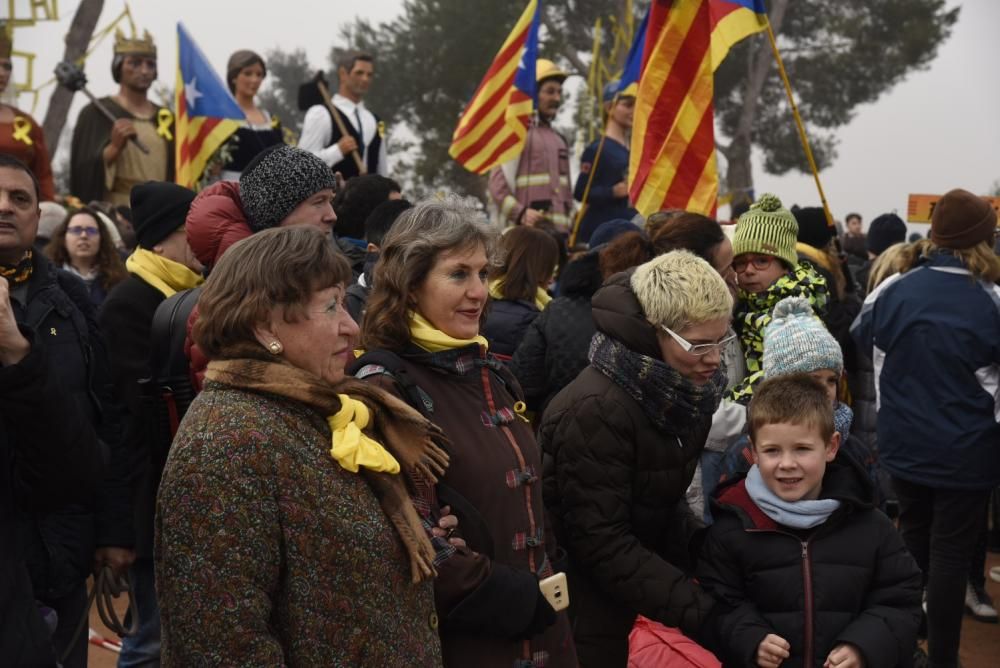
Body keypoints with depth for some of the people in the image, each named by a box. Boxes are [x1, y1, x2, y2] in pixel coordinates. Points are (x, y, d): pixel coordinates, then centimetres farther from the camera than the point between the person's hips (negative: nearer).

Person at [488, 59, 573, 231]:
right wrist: (520, 214, -21)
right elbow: (498, 186, -7)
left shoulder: (560, 140, 23)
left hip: (560, 231, 7)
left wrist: (571, 222, 16)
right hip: (527, 231, -7)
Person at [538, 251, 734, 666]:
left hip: (642, 601, 7)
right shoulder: (595, 410, -26)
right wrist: (702, 611, -26)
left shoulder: (681, 391, -2)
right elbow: (601, 542, -25)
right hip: (587, 617, -7)